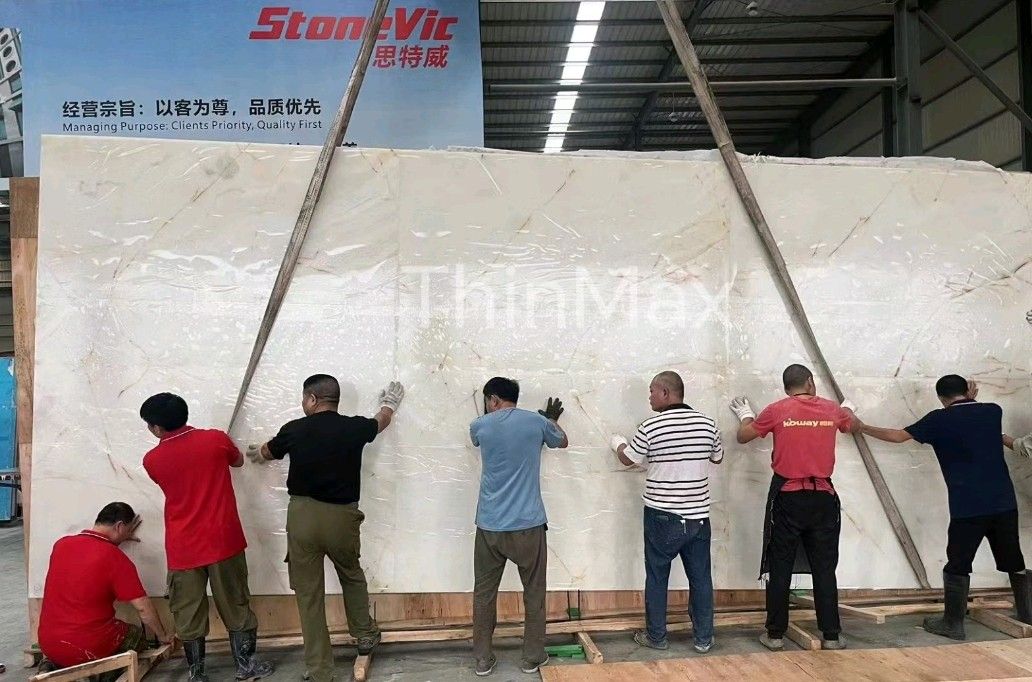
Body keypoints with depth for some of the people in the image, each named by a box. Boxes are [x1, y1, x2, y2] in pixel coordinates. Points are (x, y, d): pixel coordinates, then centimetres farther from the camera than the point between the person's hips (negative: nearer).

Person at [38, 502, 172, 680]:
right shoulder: (116, 558, -16)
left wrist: (117, 539, 32)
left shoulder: (61, 544, 0)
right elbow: (143, 607, -12)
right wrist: (162, 636, 3)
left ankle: (54, 667, 9)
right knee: (137, 636, 21)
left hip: (47, 644, 5)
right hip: (89, 649, -5)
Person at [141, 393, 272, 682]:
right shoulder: (216, 439, -8)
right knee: (235, 605, 12)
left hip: (183, 548, 0)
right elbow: (238, 461, 13)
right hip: (223, 541, 0)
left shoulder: (152, 460, -5)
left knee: (188, 612, 13)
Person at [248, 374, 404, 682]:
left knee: (308, 593, 9)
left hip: (303, 516, -1)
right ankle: (365, 635, 41)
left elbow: (267, 451, 21)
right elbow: (381, 422, 23)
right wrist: (390, 402, 46)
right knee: (351, 575, 28)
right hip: (341, 516, 1)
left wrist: (255, 453, 47)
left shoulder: (294, 430, -2)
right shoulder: (354, 427, -2)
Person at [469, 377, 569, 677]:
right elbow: (562, 442, 21)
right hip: (528, 525, 0)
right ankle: (532, 657, 23)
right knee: (534, 593, 15)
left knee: (484, 593, 14)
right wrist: (551, 420, 40)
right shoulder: (537, 421, -1)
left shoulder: (480, 426, 0)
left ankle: (483, 660, 21)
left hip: (489, 526, 1)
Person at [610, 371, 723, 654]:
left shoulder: (651, 427, -13)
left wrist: (617, 443, 23)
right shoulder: (707, 423, -2)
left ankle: (656, 636, 20)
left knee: (657, 577, 10)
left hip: (663, 516, -3)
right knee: (700, 577, 12)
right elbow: (717, 458, 15)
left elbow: (628, 459, 2)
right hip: (698, 515, 4)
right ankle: (704, 638, 21)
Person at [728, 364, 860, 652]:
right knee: (825, 569, 10)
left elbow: (743, 436, 9)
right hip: (823, 498, 2)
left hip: (787, 497, -2)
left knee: (780, 569, 6)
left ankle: (775, 634, 12)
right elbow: (855, 426, 26)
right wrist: (848, 409, 47)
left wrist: (746, 415, 28)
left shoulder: (777, 410, -4)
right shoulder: (832, 409, 3)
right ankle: (831, 635, 16)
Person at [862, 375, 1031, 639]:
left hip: (968, 506, -4)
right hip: (1004, 502, 5)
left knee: (957, 565, 5)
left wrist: (861, 427, 10)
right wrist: (971, 401, 20)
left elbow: (898, 436, 1)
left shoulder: (940, 420, -5)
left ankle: (953, 624, 12)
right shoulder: (993, 411, 6)